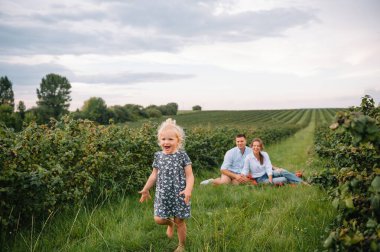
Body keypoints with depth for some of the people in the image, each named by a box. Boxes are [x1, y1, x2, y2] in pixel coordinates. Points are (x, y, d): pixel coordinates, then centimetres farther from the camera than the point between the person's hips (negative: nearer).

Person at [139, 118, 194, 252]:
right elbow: (154, 175, 12)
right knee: (158, 219, -2)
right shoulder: (158, 156, 1)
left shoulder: (182, 155, -9)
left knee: (179, 221, 6)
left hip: (179, 194, -3)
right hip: (162, 194, 3)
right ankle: (170, 223, 35)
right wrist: (145, 189, 16)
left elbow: (189, 175, -10)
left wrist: (188, 189, -26)